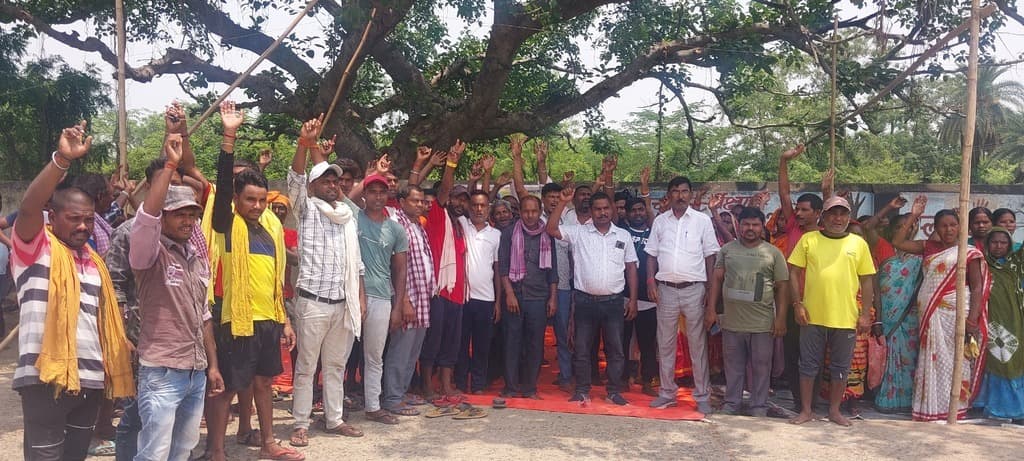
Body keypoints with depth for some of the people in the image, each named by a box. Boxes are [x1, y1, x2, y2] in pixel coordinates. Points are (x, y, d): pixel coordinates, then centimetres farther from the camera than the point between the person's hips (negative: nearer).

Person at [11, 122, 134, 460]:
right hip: (46, 376, -7)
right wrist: (63, 158, -32)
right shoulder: (35, 248, -3)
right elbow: (28, 207, -23)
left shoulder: (93, 259, 17)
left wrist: (109, 368, 11)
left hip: (90, 377, 7)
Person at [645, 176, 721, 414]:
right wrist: (651, 281, 0)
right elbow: (652, 254, 11)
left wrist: (711, 287, -3)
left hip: (694, 289, -2)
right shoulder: (660, 221, 8)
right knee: (665, 343, 8)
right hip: (666, 288, 2)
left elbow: (711, 255, 3)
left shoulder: (702, 220, 2)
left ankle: (702, 396, 9)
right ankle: (667, 392, 18)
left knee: (698, 343, 1)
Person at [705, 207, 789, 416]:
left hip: (762, 323, -2)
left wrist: (780, 318, -4)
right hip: (731, 320, 2)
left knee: (761, 366, 6)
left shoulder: (773, 253, 2)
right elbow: (717, 280, 8)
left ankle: (759, 407, 18)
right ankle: (731, 403, 23)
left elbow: (781, 287, 1)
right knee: (733, 365, 11)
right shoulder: (727, 250, 8)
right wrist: (711, 309, 2)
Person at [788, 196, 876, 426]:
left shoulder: (859, 243, 5)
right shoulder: (808, 240, 2)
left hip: (846, 318, 1)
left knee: (840, 367, 11)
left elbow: (867, 280, 7)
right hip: (813, 316, -1)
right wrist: (798, 303, -6)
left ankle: (834, 410, 26)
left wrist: (865, 313, 2)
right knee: (809, 365, 7)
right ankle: (806, 410, 19)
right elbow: (794, 272, 3)